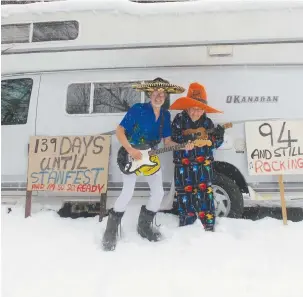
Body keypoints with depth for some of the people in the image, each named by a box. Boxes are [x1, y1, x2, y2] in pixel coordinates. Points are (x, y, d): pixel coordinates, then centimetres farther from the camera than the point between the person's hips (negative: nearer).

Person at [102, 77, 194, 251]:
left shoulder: (166, 115, 4)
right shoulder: (138, 109, -14)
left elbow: (167, 141, 6)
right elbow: (119, 130, -14)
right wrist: (130, 150, -24)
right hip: (132, 156, -6)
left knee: (158, 193, 4)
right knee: (128, 193, -17)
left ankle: (144, 225, 25)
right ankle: (111, 231, 1)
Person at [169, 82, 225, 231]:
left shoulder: (207, 122, 4)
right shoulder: (179, 120, -3)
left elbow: (214, 144, 8)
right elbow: (170, 139, -10)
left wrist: (218, 136, -13)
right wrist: (184, 138, -26)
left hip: (203, 164, 1)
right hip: (183, 165, 0)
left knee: (205, 193, -2)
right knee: (185, 195, 6)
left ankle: (209, 227, 8)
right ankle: (186, 228, 21)